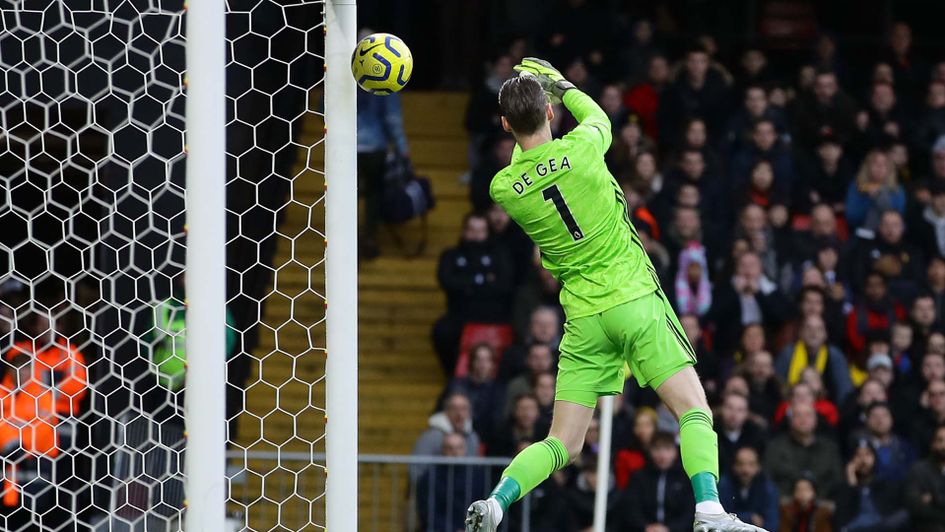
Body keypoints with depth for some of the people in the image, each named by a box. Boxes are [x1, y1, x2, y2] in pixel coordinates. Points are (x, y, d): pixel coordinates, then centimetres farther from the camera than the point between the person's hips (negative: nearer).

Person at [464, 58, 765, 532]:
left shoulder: (503, 188, -3)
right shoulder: (579, 149, -9)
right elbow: (598, 116, 17)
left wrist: (522, 115, 25)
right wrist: (562, 86, 33)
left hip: (583, 317, 3)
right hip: (635, 299, -3)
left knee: (563, 444, 8)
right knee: (695, 413, -4)